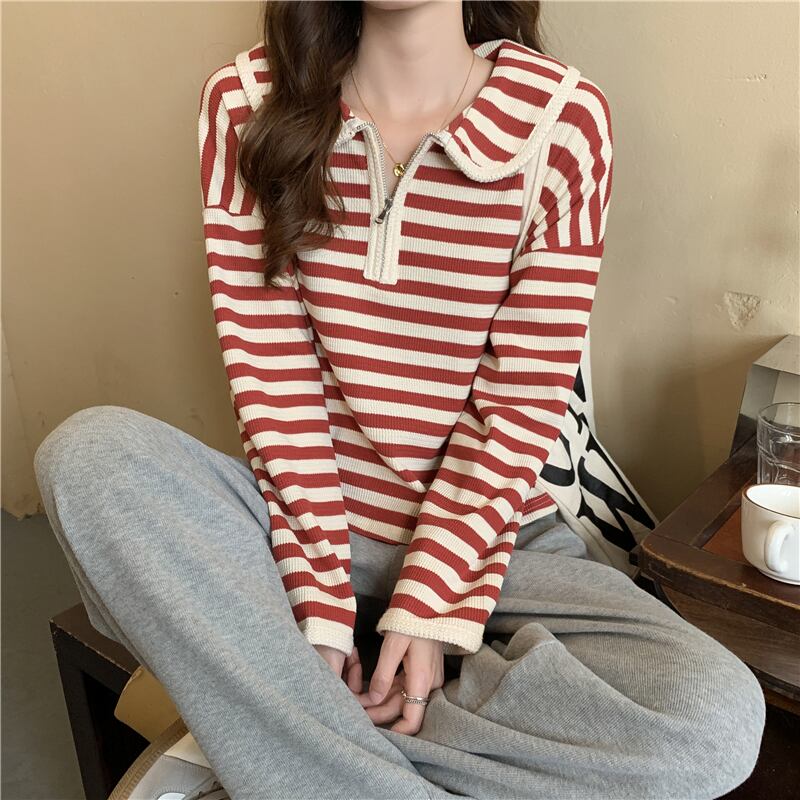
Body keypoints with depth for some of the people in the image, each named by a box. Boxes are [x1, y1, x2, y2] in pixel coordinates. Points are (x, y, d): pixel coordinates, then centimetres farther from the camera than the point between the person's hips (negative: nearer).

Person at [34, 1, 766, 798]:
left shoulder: (562, 117, -8)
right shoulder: (248, 100, -2)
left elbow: (524, 403, -9)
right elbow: (269, 367, -8)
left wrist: (432, 604, -15)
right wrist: (317, 601, -14)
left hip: (489, 530, 0)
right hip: (306, 516, 1)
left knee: (721, 718, -23)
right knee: (89, 450, -24)